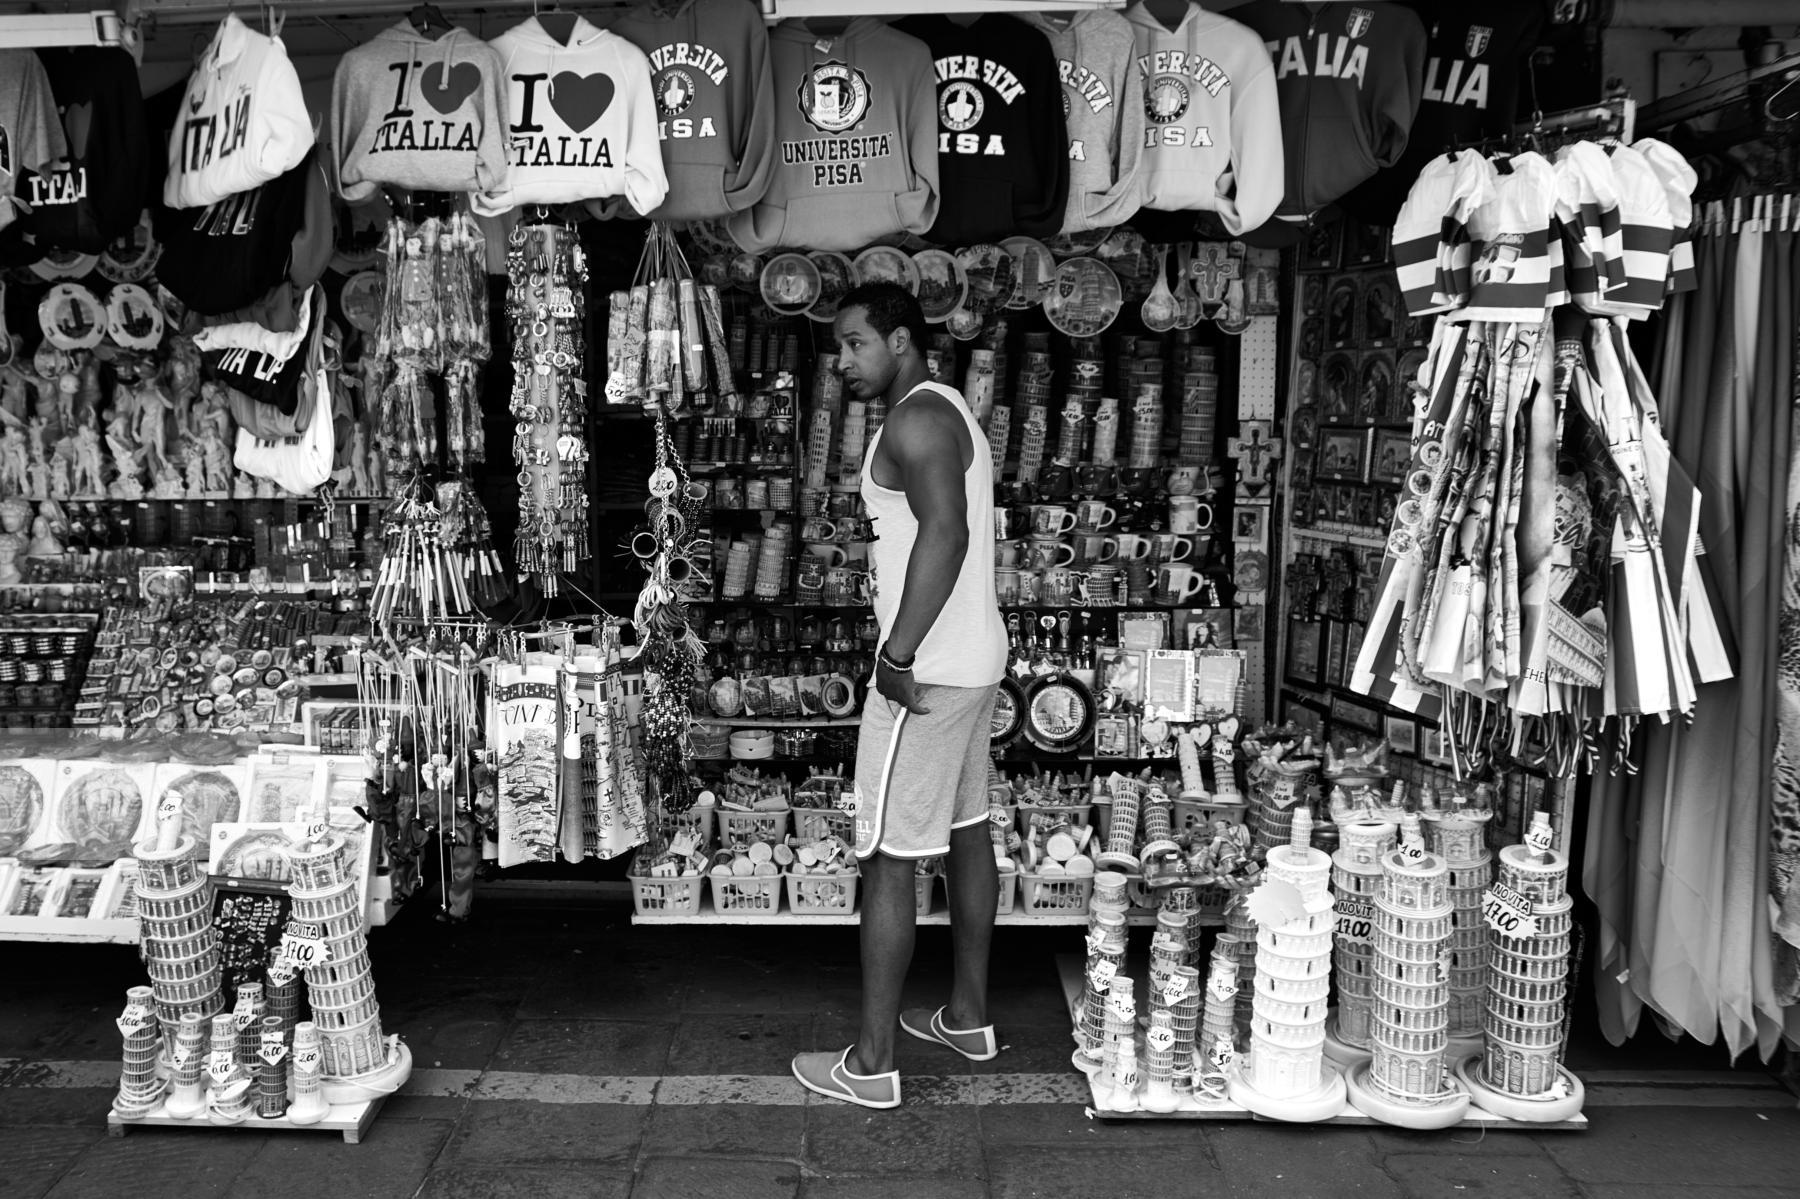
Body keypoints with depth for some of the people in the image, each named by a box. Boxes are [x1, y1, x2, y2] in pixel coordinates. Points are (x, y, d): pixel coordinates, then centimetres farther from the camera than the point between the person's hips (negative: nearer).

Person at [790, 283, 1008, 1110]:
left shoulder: (914, 420, -15)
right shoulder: (946, 411, 17)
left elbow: (945, 531, -30)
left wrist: (898, 653, -27)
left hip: (927, 671, -11)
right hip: (973, 658, 11)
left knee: (887, 861, -3)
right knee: (964, 833, 18)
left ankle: (870, 1064, 6)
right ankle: (968, 1016, 33)